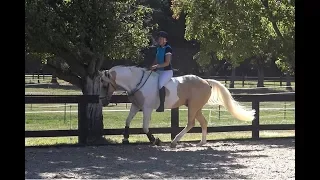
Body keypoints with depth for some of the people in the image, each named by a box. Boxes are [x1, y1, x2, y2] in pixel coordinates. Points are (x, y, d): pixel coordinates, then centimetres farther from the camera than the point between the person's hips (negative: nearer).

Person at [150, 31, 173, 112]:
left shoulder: (168, 49, -11)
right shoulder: (158, 48, 14)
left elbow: (167, 62, -18)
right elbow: (156, 60, 19)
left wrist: (157, 66, -26)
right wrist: (151, 67, 2)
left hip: (167, 71, -9)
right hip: (159, 71, 9)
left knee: (160, 84, -32)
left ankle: (162, 105, -32)